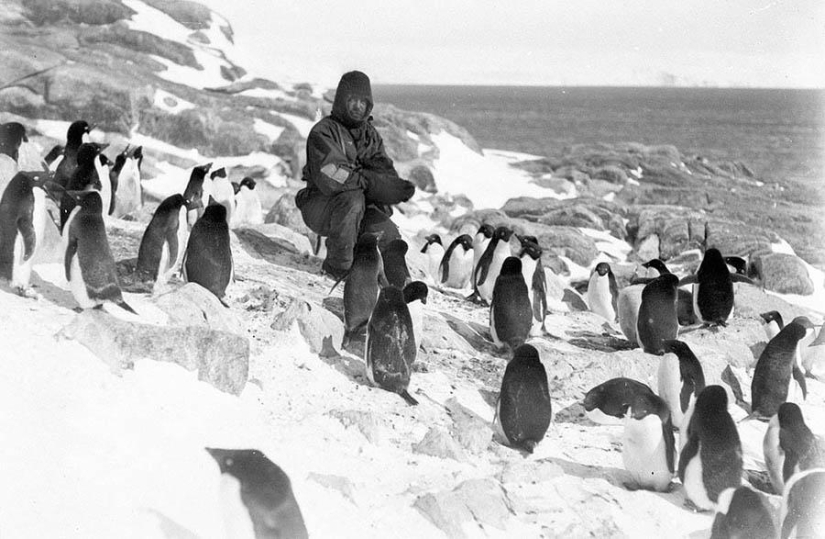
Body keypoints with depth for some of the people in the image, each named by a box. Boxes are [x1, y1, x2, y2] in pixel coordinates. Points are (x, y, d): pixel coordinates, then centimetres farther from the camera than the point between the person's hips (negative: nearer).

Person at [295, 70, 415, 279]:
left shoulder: (370, 134, 10)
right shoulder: (323, 133, -13)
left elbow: (387, 173, -2)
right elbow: (329, 179, -29)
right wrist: (373, 183, -32)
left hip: (364, 208, 6)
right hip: (320, 206, -6)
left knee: (391, 241, -14)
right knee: (352, 199, -37)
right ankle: (338, 265, -22)